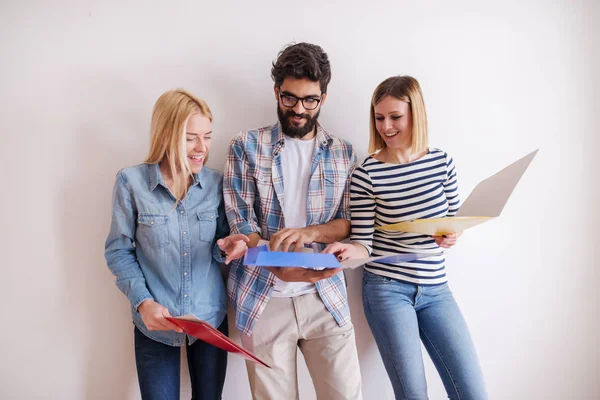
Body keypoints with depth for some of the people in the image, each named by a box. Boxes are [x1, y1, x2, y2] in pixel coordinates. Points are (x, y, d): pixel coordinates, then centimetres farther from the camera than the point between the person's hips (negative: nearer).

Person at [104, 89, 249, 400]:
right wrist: (142, 302, -16)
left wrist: (226, 247, -18)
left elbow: (219, 248, 5)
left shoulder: (216, 183, -5)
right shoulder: (132, 182, -11)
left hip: (210, 319, 3)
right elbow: (118, 251, -4)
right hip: (154, 323, -2)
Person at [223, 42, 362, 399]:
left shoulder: (343, 153, 8)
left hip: (326, 296, 2)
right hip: (264, 299, -1)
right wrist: (280, 267, -23)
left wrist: (309, 232, -16)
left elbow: (351, 222, 5)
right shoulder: (247, 147, 1)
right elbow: (241, 224, -5)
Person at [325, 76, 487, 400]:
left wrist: (453, 235, -9)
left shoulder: (442, 161, 1)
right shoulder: (367, 173, -10)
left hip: (435, 290, 4)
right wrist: (347, 250, -28)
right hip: (387, 289, -3)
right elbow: (364, 243, -7)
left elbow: (455, 217, 12)